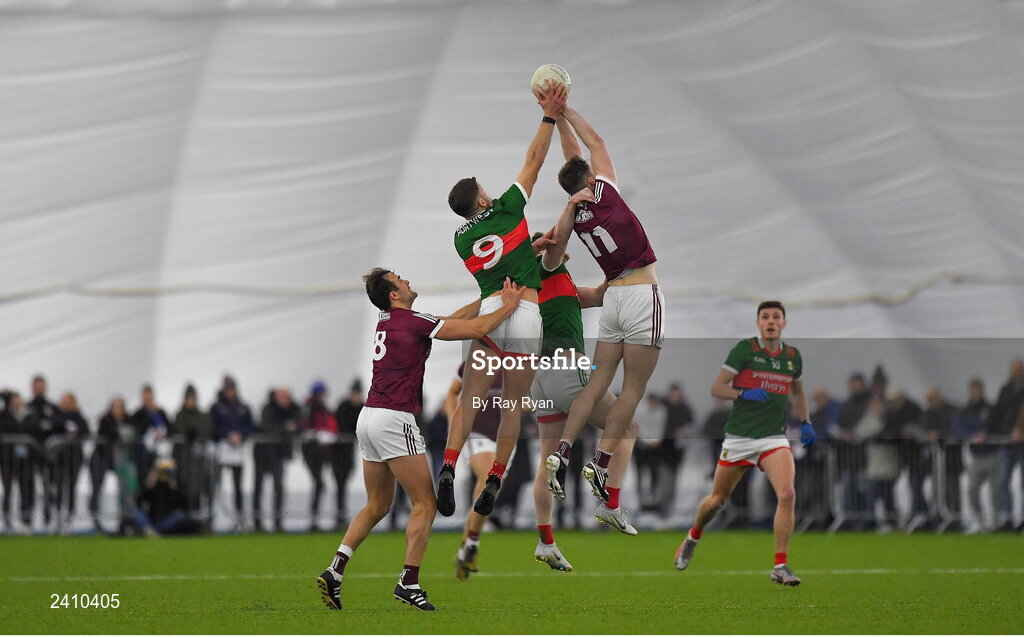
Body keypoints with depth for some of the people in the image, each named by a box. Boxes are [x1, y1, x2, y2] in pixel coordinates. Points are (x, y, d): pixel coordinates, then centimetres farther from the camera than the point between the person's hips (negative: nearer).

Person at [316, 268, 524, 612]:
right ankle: (409, 583, -7)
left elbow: (452, 321, 28)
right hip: (394, 419, -9)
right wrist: (508, 306, 5)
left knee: (377, 506, 16)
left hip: (369, 417, 9)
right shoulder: (414, 322, -10)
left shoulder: (385, 324, 15)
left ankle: (334, 571, 6)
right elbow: (477, 330, -10)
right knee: (425, 504, -2)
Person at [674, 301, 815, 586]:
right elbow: (716, 387, -6)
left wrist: (806, 422, 12)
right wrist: (744, 394, -23)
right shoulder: (745, 349, -6)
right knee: (717, 500, 10)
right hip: (739, 437, -2)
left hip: (774, 439, 2)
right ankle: (693, 538, 43)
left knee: (787, 494, -21)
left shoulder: (792, 356, 7)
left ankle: (780, 567, -17)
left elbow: (797, 391, 26)